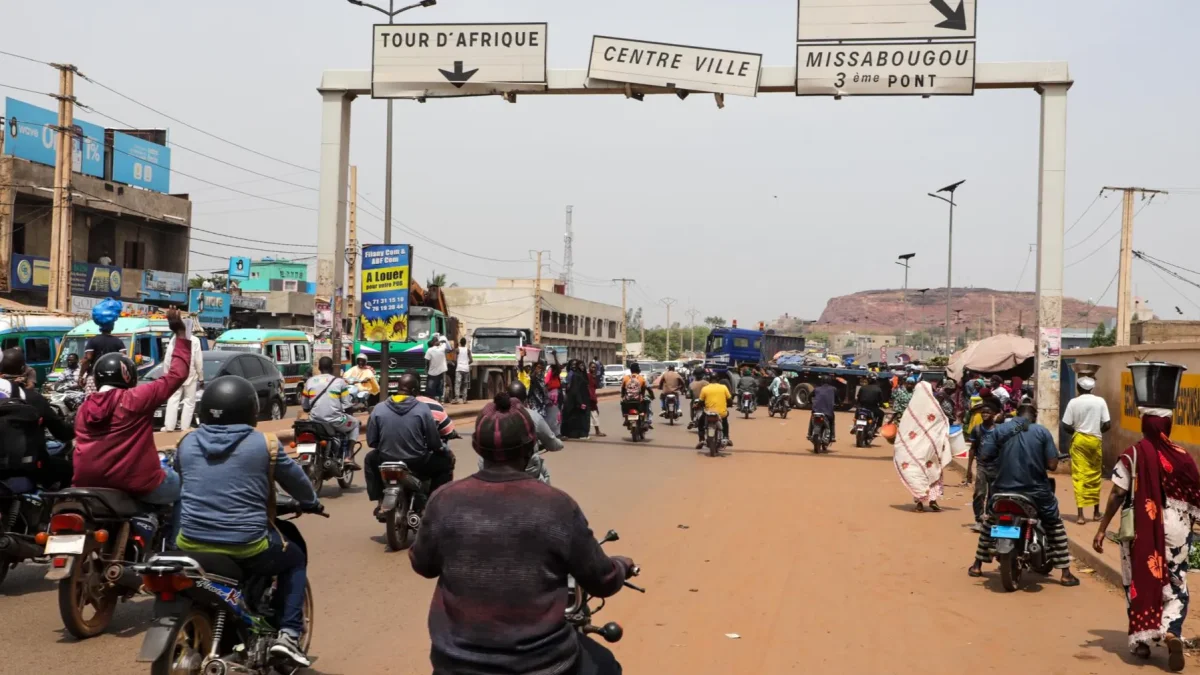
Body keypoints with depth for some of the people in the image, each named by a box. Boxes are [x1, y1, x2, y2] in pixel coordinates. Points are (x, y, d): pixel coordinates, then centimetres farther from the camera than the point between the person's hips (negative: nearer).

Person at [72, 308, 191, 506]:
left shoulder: (83, 408, 11)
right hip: (135, 483, -6)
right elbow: (177, 374, -4)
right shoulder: (137, 398, -7)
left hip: (88, 484, 6)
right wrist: (181, 334, 3)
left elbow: (84, 446, 21)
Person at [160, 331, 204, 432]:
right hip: (190, 376, -3)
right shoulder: (194, 341, -8)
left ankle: (169, 426, 3)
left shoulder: (173, 340, 0)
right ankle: (185, 427, 1)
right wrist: (201, 377, 2)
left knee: (173, 401, 7)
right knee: (189, 402, 4)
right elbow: (198, 361, -7)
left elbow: (167, 359, 3)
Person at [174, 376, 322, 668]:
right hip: (247, 547, -3)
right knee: (295, 559, 25)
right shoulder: (265, 444, -5)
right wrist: (311, 502, 31)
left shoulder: (187, 443, 6)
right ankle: (288, 634, 10)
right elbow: (296, 479, 9)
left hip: (192, 545, 4)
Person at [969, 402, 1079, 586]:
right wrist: (1037, 462, 13)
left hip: (1004, 489, 1)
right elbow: (1052, 465, -8)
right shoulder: (1042, 432, -4)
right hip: (1035, 491, -1)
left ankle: (977, 566, 27)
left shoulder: (1000, 429, -1)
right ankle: (1065, 573, 16)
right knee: (1055, 525, 18)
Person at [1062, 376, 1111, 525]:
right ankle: (1096, 512, 23)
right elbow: (1107, 425, -4)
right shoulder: (1100, 401, -2)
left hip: (1079, 440, -2)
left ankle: (1080, 514, -11)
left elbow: (1066, 426, -7)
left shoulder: (1073, 402, -5)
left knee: (1079, 476, -3)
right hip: (1095, 441, 2)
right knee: (1094, 476, 14)